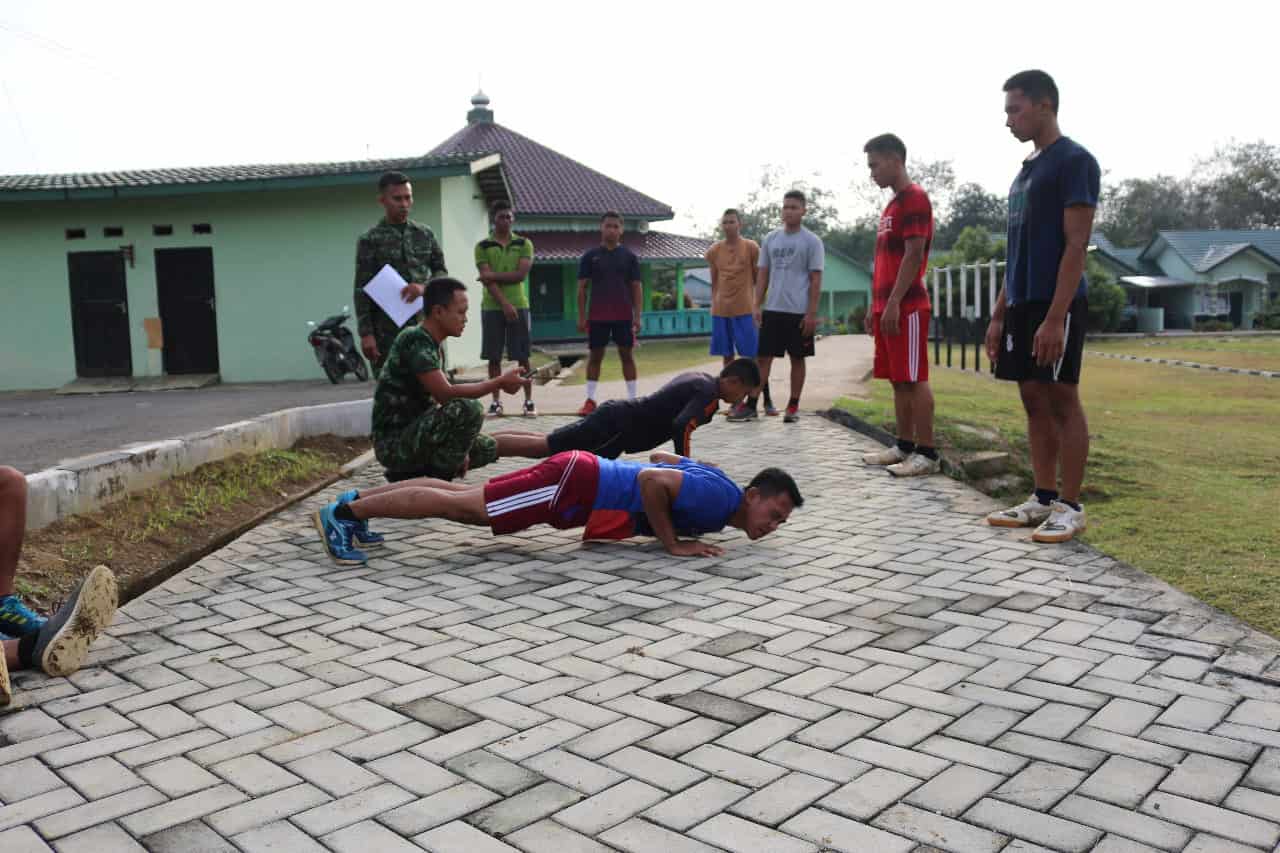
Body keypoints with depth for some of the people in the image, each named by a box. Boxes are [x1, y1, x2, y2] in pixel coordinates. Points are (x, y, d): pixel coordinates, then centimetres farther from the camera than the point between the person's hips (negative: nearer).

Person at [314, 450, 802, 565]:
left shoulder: (713, 482, 12)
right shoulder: (719, 497, -17)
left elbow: (660, 459, 27)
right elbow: (649, 479, -30)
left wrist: (674, 524, 21)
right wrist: (673, 542, -21)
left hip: (582, 482, 9)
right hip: (576, 483, -9)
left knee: (461, 499, 13)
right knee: (460, 504, -7)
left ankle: (358, 501, 20)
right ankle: (344, 512, -1)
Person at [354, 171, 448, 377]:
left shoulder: (425, 234, 11)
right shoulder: (370, 240, -1)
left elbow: (442, 272, 12)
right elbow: (362, 291, -4)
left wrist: (424, 286, -11)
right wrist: (366, 333, -12)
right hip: (387, 331, -4)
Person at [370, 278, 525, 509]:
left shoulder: (433, 345, 11)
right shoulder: (415, 340, -18)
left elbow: (437, 399, 13)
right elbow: (446, 394, -26)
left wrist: (458, 449, 3)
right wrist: (499, 383, -19)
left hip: (412, 435, 10)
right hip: (393, 442, -10)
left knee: (487, 448, 16)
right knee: (468, 409, -27)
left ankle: (405, 475, 13)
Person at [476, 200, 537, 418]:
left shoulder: (524, 244, 6)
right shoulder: (483, 246, 4)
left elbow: (521, 274, -6)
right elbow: (487, 279, -6)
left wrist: (494, 275, -10)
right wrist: (504, 303, -16)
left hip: (518, 305, 0)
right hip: (492, 307, 0)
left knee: (523, 357, 1)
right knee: (494, 357, 2)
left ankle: (529, 401, 7)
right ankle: (496, 401, 10)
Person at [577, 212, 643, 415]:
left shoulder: (629, 256, 5)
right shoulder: (590, 256, 4)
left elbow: (637, 287, 4)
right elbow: (582, 288, 4)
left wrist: (637, 316, -3)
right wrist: (581, 317, -2)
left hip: (624, 316, 0)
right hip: (597, 316, 0)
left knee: (627, 355, 3)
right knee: (595, 356, 4)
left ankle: (632, 399, 9)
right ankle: (590, 400, 10)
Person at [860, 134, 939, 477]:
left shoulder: (915, 198, -9)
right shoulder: (891, 205, 20)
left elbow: (913, 256, -16)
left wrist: (894, 303, -20)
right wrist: (875, 305, 18)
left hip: (906, 307, -9)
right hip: (887, 306, 9)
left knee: (914, 379, -8)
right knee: (898, 380, 11)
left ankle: (927, 453, -4)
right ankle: (904, 446, 17)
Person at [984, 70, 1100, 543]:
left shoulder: (1074, 161, -7)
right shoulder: (1025, 169, 19)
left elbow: (1076, 246, -15)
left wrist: (1055, 316, -21)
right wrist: (999, 313, 17)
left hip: (1056, 304, -8)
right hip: (1022, 303, 8)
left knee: (1062, 400, -4)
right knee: (1034, 401, 9)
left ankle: (1070, 506, 4)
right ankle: (1043, 499, 16)